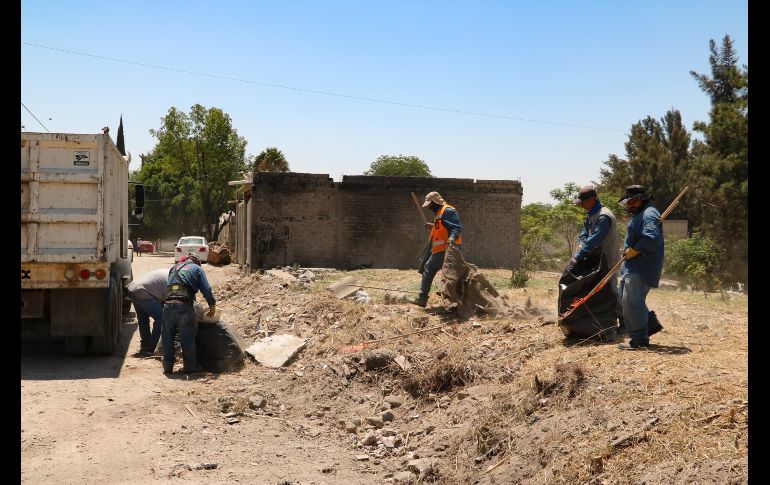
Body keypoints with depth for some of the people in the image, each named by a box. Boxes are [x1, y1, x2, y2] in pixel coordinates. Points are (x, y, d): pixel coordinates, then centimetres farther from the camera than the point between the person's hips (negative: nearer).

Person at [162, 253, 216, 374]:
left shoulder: (174, 268, 27)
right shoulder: (196, 268, 13)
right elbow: (206, 289, 6)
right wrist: (212, 305, 15)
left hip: (168, 305, 4)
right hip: (184, 305, -4)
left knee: (168, 338, 12)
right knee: (188, 338, 6)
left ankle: (167, 366, 18)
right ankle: (190, 366, 14)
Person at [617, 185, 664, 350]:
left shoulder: (649, 214, -15)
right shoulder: (639, 215, 20)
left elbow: (651, 239, -29)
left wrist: (633, 250, -20)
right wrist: (628, 251, 11)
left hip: (641, 267, -11)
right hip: (632, 265, 11)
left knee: (632, 301, -9)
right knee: (626, 298, 18)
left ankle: (639, 340, -2)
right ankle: (651, 324, 26)